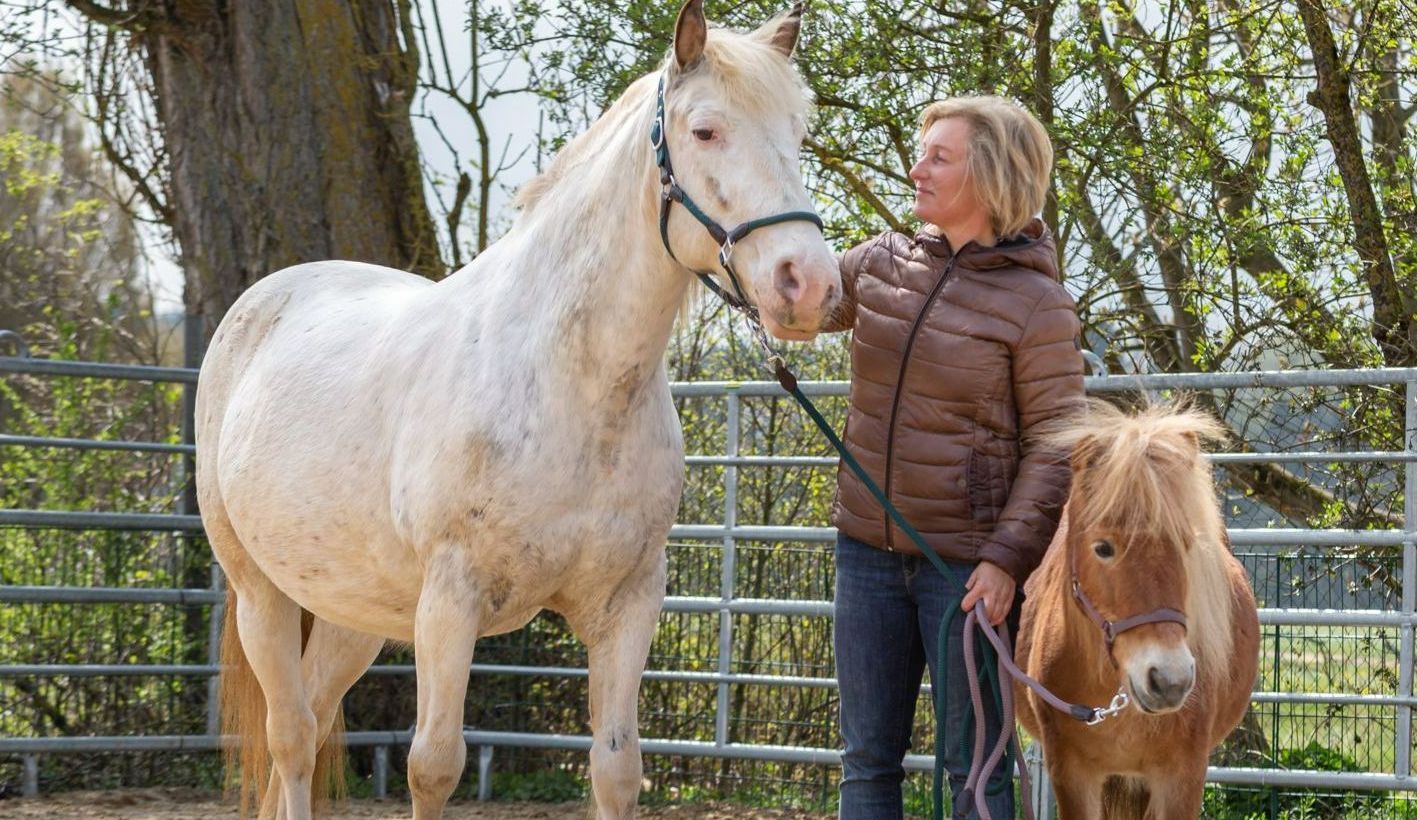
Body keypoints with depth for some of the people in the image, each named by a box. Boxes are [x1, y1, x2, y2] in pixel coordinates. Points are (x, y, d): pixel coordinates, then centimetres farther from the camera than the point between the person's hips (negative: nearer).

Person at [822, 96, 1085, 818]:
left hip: (966, 561, -5)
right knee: (867, 760, 12)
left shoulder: (1036, 303, -11)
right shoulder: (883, 264, 5)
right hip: (868, 549, 6)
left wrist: (1006, 557, -20)